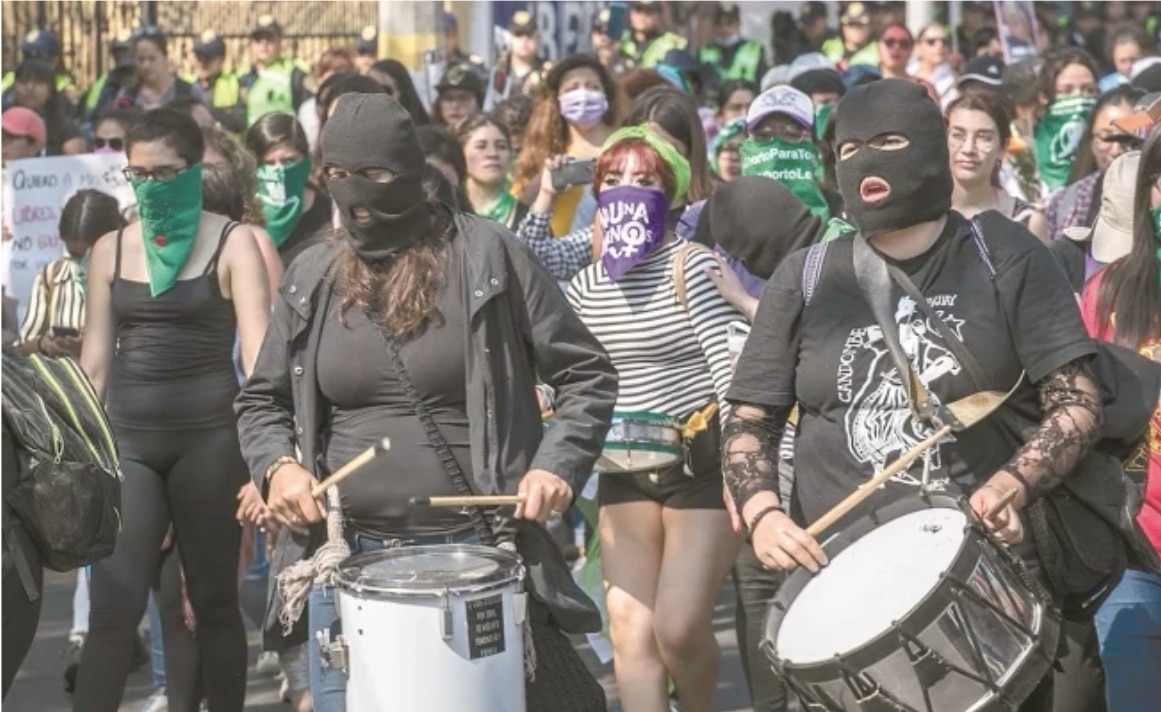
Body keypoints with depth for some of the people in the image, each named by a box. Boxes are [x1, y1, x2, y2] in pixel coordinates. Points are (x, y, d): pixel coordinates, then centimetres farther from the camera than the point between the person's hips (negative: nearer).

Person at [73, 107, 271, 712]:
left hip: (209, 434, -2)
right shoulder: (111, 248, 9)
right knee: (113, 603, -7)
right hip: (127, 436, 3)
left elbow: (257, 347, -10)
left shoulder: (231, 243, -2)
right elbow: (95, 357, 12)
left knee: (213, 598, 8)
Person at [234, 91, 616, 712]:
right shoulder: (311, 278, 5)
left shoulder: (485, 256, -5)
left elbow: (585, 373, -1)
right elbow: (262, 399, 15)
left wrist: (558, 466, -15)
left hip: (477, 549, -3)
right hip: (347, 555, 3)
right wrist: (278, 464, -4)